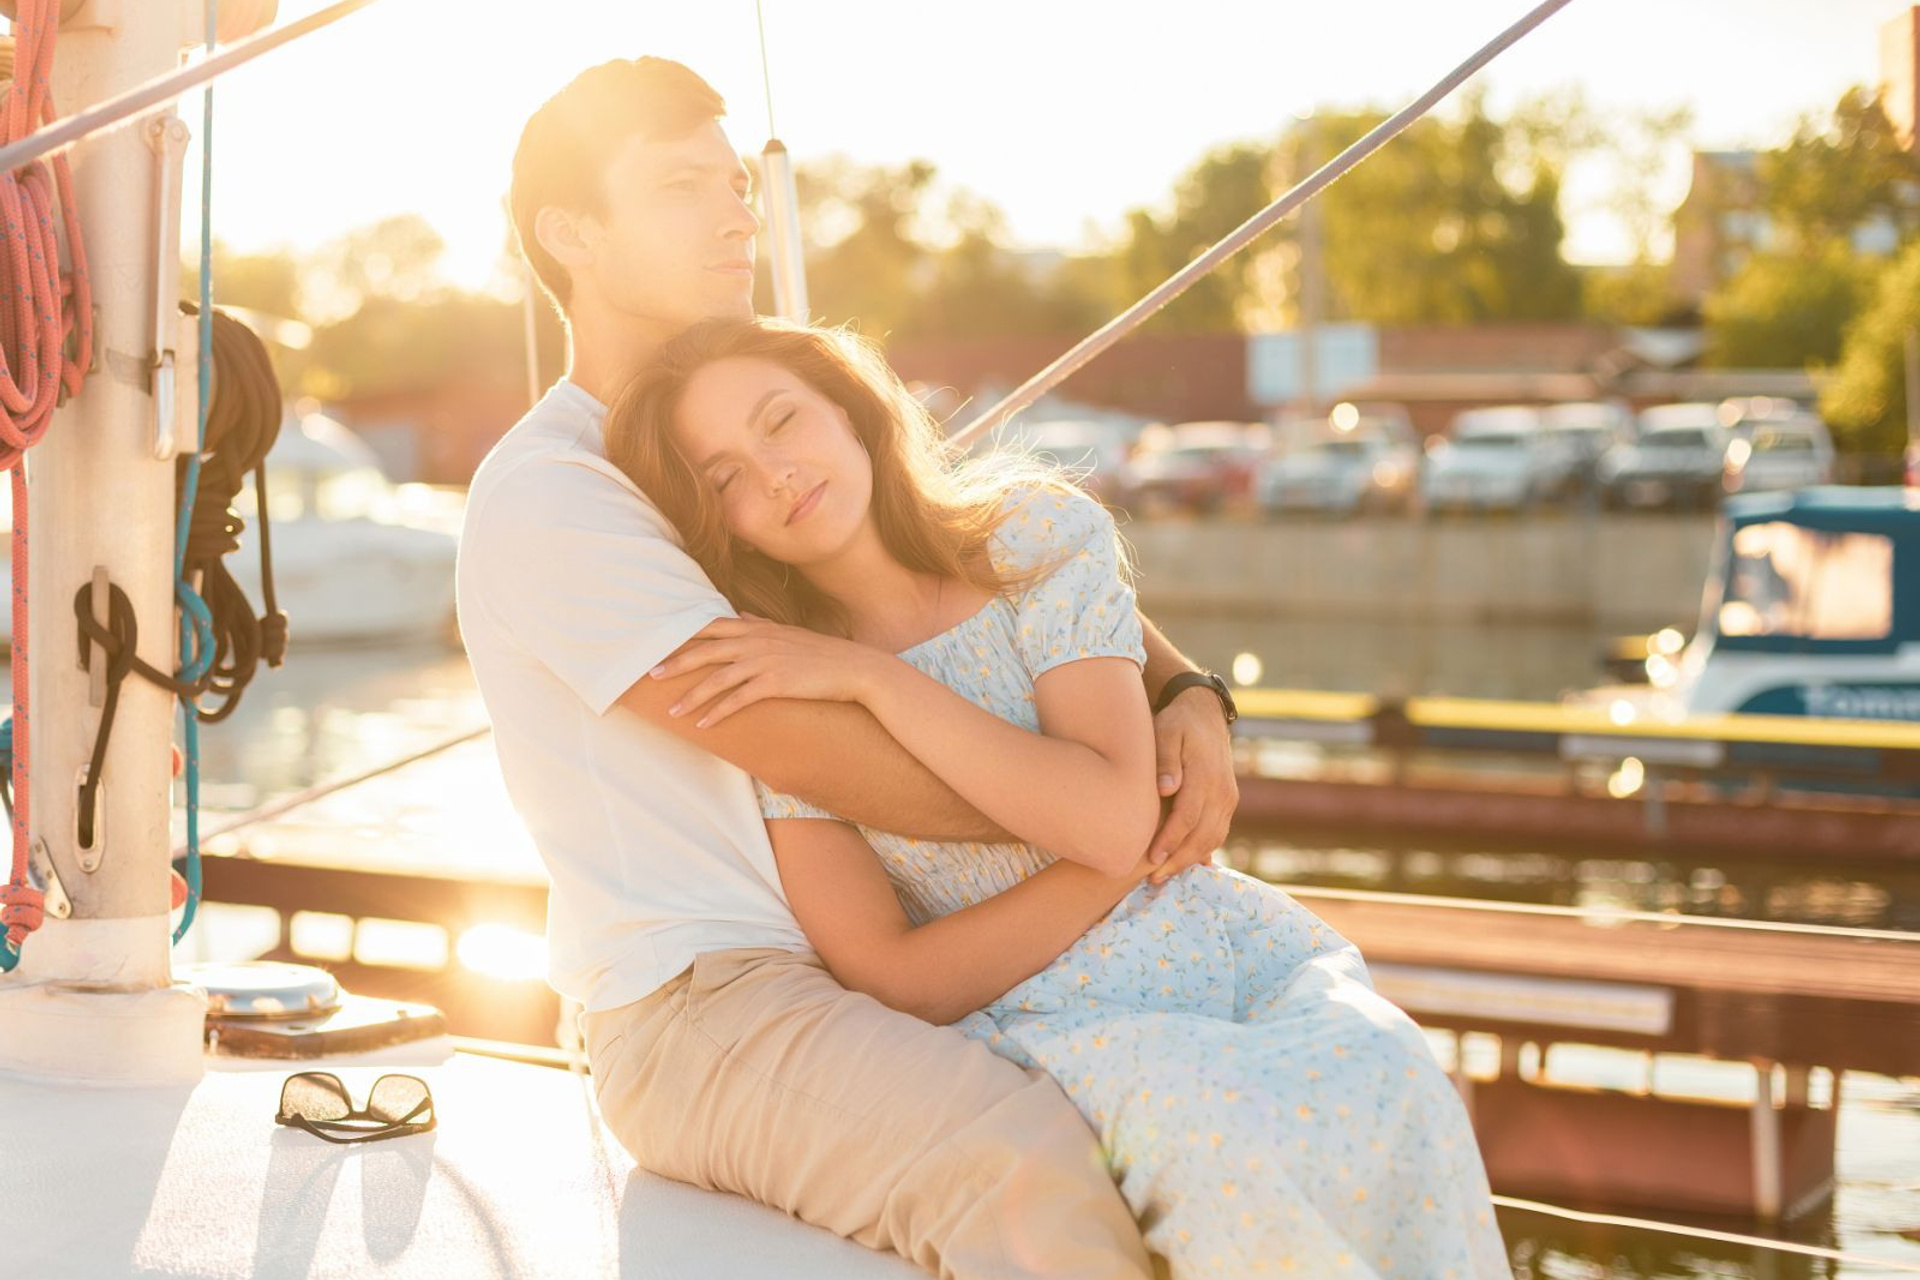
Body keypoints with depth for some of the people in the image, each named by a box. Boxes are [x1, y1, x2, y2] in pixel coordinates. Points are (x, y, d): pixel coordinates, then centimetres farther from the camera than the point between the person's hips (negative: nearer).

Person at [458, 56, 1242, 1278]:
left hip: (879, 969, 8)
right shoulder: (546, 498, -11)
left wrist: (1188, 696, -6)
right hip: (699, 1005, -8)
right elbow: (841, 764, -19)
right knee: (1026, 1157, -36)